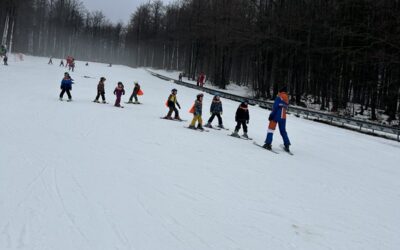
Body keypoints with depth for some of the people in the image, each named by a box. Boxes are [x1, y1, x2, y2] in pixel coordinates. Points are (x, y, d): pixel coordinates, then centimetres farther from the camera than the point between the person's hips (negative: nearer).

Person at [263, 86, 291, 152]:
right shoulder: (287, 99, 11)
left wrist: (271, 115, -12)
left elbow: (275, 107, -15)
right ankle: (287, 145, 9)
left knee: (271, 129, 0)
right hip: (283, 117, 6)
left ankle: (268, 143, -7)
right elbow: (285, 109, 11)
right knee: (283, 131, 13)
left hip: (276, 116, -6)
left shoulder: (279, 98, -8)